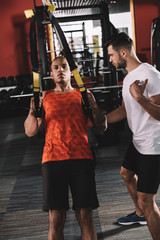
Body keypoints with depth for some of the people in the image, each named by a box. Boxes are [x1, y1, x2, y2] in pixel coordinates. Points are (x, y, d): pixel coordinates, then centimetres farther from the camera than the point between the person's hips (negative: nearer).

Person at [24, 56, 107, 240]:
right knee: (55, 219, -3)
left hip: (81, 158, 0)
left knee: (85, 216, -3)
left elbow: (102, 127, 10)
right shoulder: (44, 97, 15)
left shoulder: (82, 94, 15)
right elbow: (30, 131, 10)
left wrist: (94, 107, -7)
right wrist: (32, 111, -8)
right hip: (53, 159, 0)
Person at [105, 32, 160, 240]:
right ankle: (140, 215, 54)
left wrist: (139, 97, -37)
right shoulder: (129, 77, 9)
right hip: (138, 141, 11)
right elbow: (125, 110, 19)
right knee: (127, 173, 32)